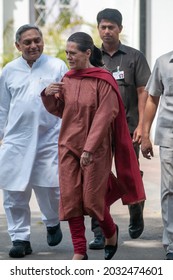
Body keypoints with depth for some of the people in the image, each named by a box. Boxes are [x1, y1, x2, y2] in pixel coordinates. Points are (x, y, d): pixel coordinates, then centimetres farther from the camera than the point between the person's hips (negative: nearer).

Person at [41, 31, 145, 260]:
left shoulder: (104, 81, -11)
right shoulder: (67, 79, 6)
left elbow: (104, 117, -16)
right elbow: (59, 110, 16)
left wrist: (89, 148, -22)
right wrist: (48, 95, -4)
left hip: (96, 149, -5)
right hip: (69, 146, 5)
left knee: (92, 200, -1)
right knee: (70, 199, -1)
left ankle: (110, 232, 29)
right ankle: (80, 252, 6)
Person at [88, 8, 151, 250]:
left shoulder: (134, 57, 3)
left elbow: (143, 92, -1)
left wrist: (141, 126, -10)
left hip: (127, 128, -1)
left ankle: (136, 218, 35)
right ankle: (100, 233, -3)